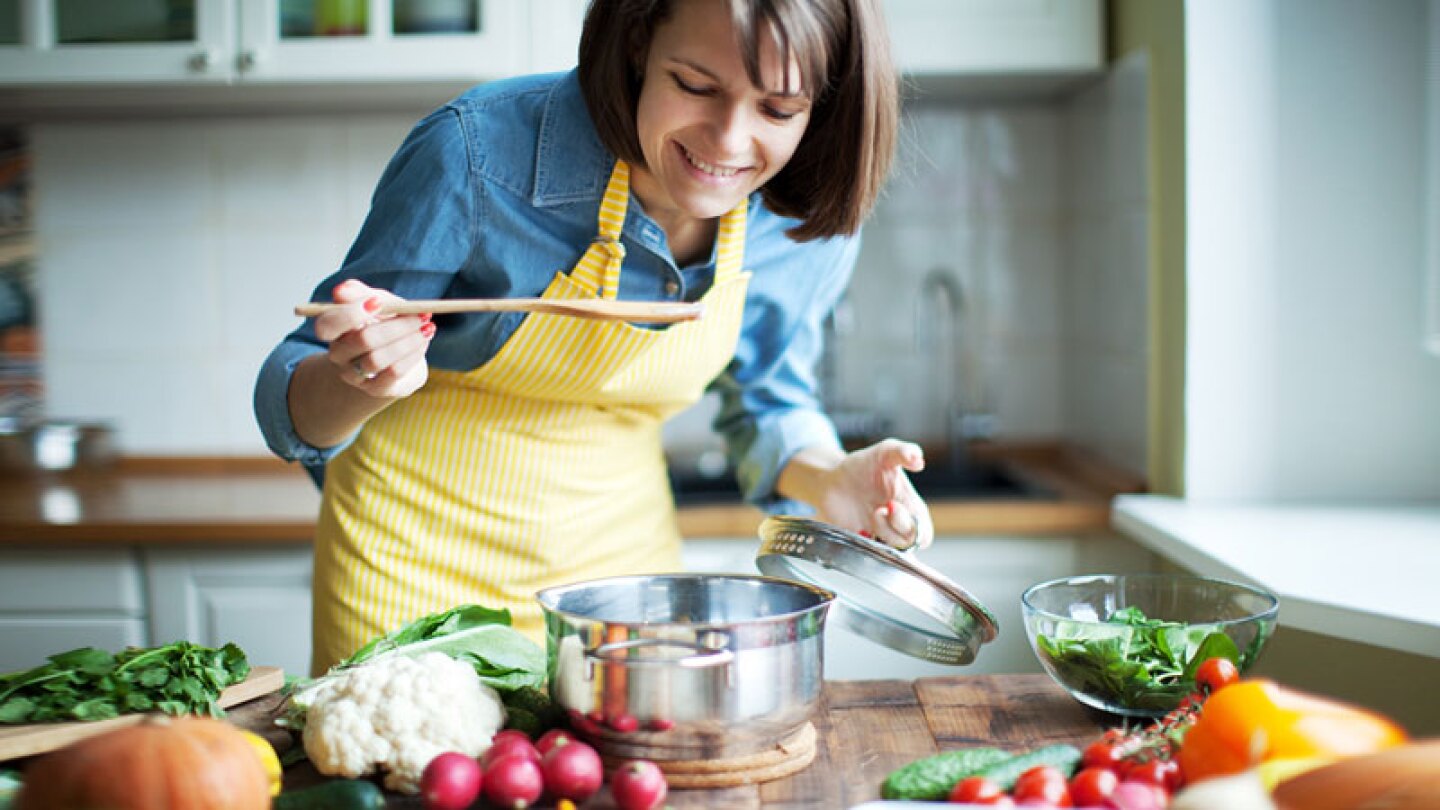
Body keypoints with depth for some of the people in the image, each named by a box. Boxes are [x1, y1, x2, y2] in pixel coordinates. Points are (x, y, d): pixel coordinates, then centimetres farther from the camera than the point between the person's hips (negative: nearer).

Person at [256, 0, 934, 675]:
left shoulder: (810, 224, -14)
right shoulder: (477, 151, -26)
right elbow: (288, 406, -17)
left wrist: (827, 480, -14)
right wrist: (358, 383, -39)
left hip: (622, 555, 3)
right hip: (417, 560, -3)